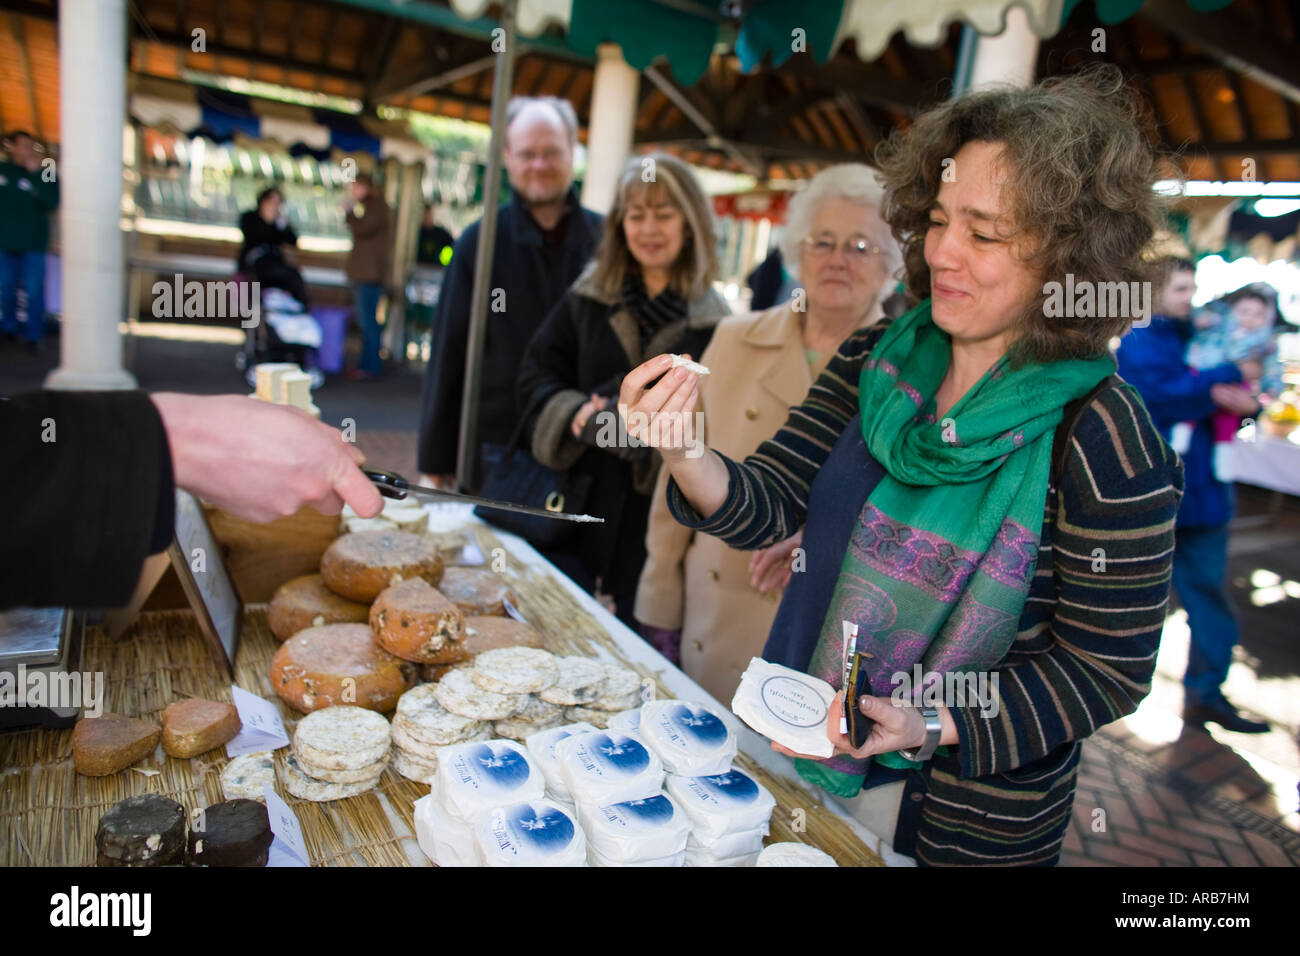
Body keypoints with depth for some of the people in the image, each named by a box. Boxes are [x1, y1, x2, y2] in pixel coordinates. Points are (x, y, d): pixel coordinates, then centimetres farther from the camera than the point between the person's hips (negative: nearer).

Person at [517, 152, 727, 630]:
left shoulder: (712, 322, -3)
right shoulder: (587, 299, 5)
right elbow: (536, 377, 2)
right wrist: (578, 415, -17)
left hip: (654, 526, -2)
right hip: (575, 508, 2)